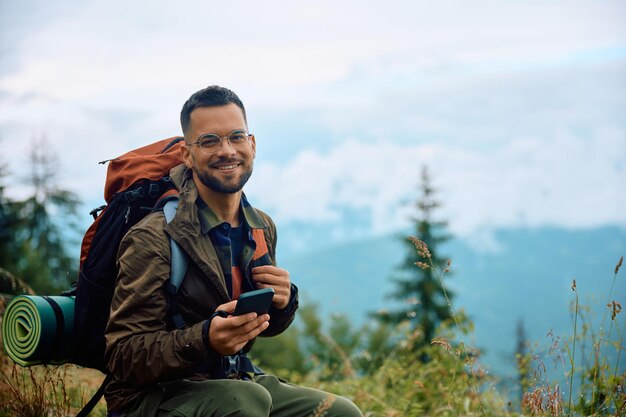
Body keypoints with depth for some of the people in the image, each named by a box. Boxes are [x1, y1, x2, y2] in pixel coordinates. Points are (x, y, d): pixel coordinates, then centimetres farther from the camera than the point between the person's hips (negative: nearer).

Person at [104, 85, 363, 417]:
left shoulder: (262, 229, 5)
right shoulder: (153, 238, -18)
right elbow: (123, 355, -19)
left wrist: (282, 302, -6)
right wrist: (204, 339, -36)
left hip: (233, 383, 7)